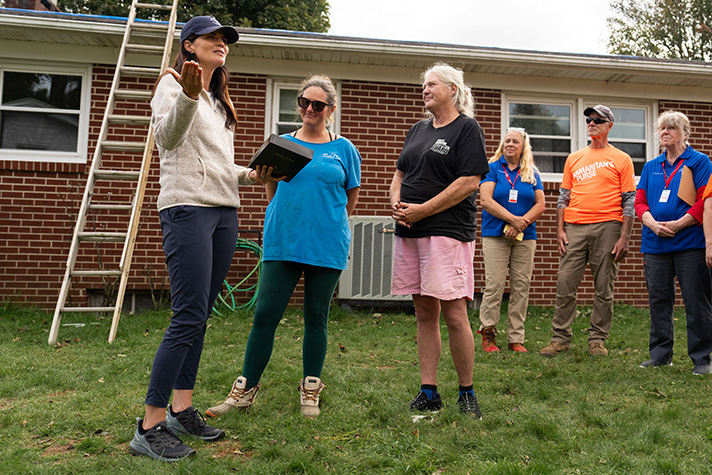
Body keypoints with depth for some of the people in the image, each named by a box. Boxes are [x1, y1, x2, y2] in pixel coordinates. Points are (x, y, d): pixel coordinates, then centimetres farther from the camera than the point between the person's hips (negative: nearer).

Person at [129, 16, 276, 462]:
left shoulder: (219, 101, 25)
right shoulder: (173, 83, 2)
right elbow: (167, 137, -18)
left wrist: (250, 174, 10)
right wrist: (187, 97, -33)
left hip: (224, 212, 8)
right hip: (188, 208, -8)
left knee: (200, 315, 7)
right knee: (189, 316, -14)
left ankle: (182, 409, 15)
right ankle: (150, 426, -7)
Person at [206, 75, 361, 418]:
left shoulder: (344, 149, 6)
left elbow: (351, 197, 14)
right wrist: (292, 220, 12)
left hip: (326, 246, -1)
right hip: (281, 244, 1)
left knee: (316, 319, 7)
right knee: (265, 316, -1)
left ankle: (310, 392, 21)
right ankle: (245, 389, 12)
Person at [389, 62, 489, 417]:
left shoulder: (467, 128, 0)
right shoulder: (418, 130, 21)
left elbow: (469, 183, -11)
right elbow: (400, 174, 23)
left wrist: (422, 210, -13)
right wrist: (396, 202, 1)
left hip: (447, 231, -6)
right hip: (409, 232, 7)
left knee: (454, 315, -7)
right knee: (424, 314, 8)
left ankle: (467, 393, 10)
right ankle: (428, 392, 16)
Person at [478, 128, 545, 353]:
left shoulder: (532, 173, 14)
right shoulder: (492, 168, 6)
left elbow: (540, 205, 7)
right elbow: (486, 200, -6)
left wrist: (522, 223, -9)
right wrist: (513, 219, -14)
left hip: (525, 237, 3)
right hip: (495, 235, -3)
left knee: (521, 287, 2)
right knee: (494, 284, -8)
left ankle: (516, 338, 9)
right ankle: (487, 333, 5)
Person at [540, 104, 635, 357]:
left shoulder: (621, 159, 7)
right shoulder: (573, 158, 16)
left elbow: (629, 200, 3)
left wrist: (624, 236, -6)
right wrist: (560, 229, 4)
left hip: (608, 227, -2)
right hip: (574, 228, 3)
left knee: (604, 287, 2)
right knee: (565, 283, -2)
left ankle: (598, 339, 11)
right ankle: (561, 337, 5)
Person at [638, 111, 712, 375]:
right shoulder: (651, 167, 17)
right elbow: (640, 201, 11)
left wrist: (678, 224, -14)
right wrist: (653, 224, -7)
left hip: (690, 244, -4)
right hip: (655, 244, 4)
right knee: (658, 300, 7)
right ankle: (660, 354, 17)